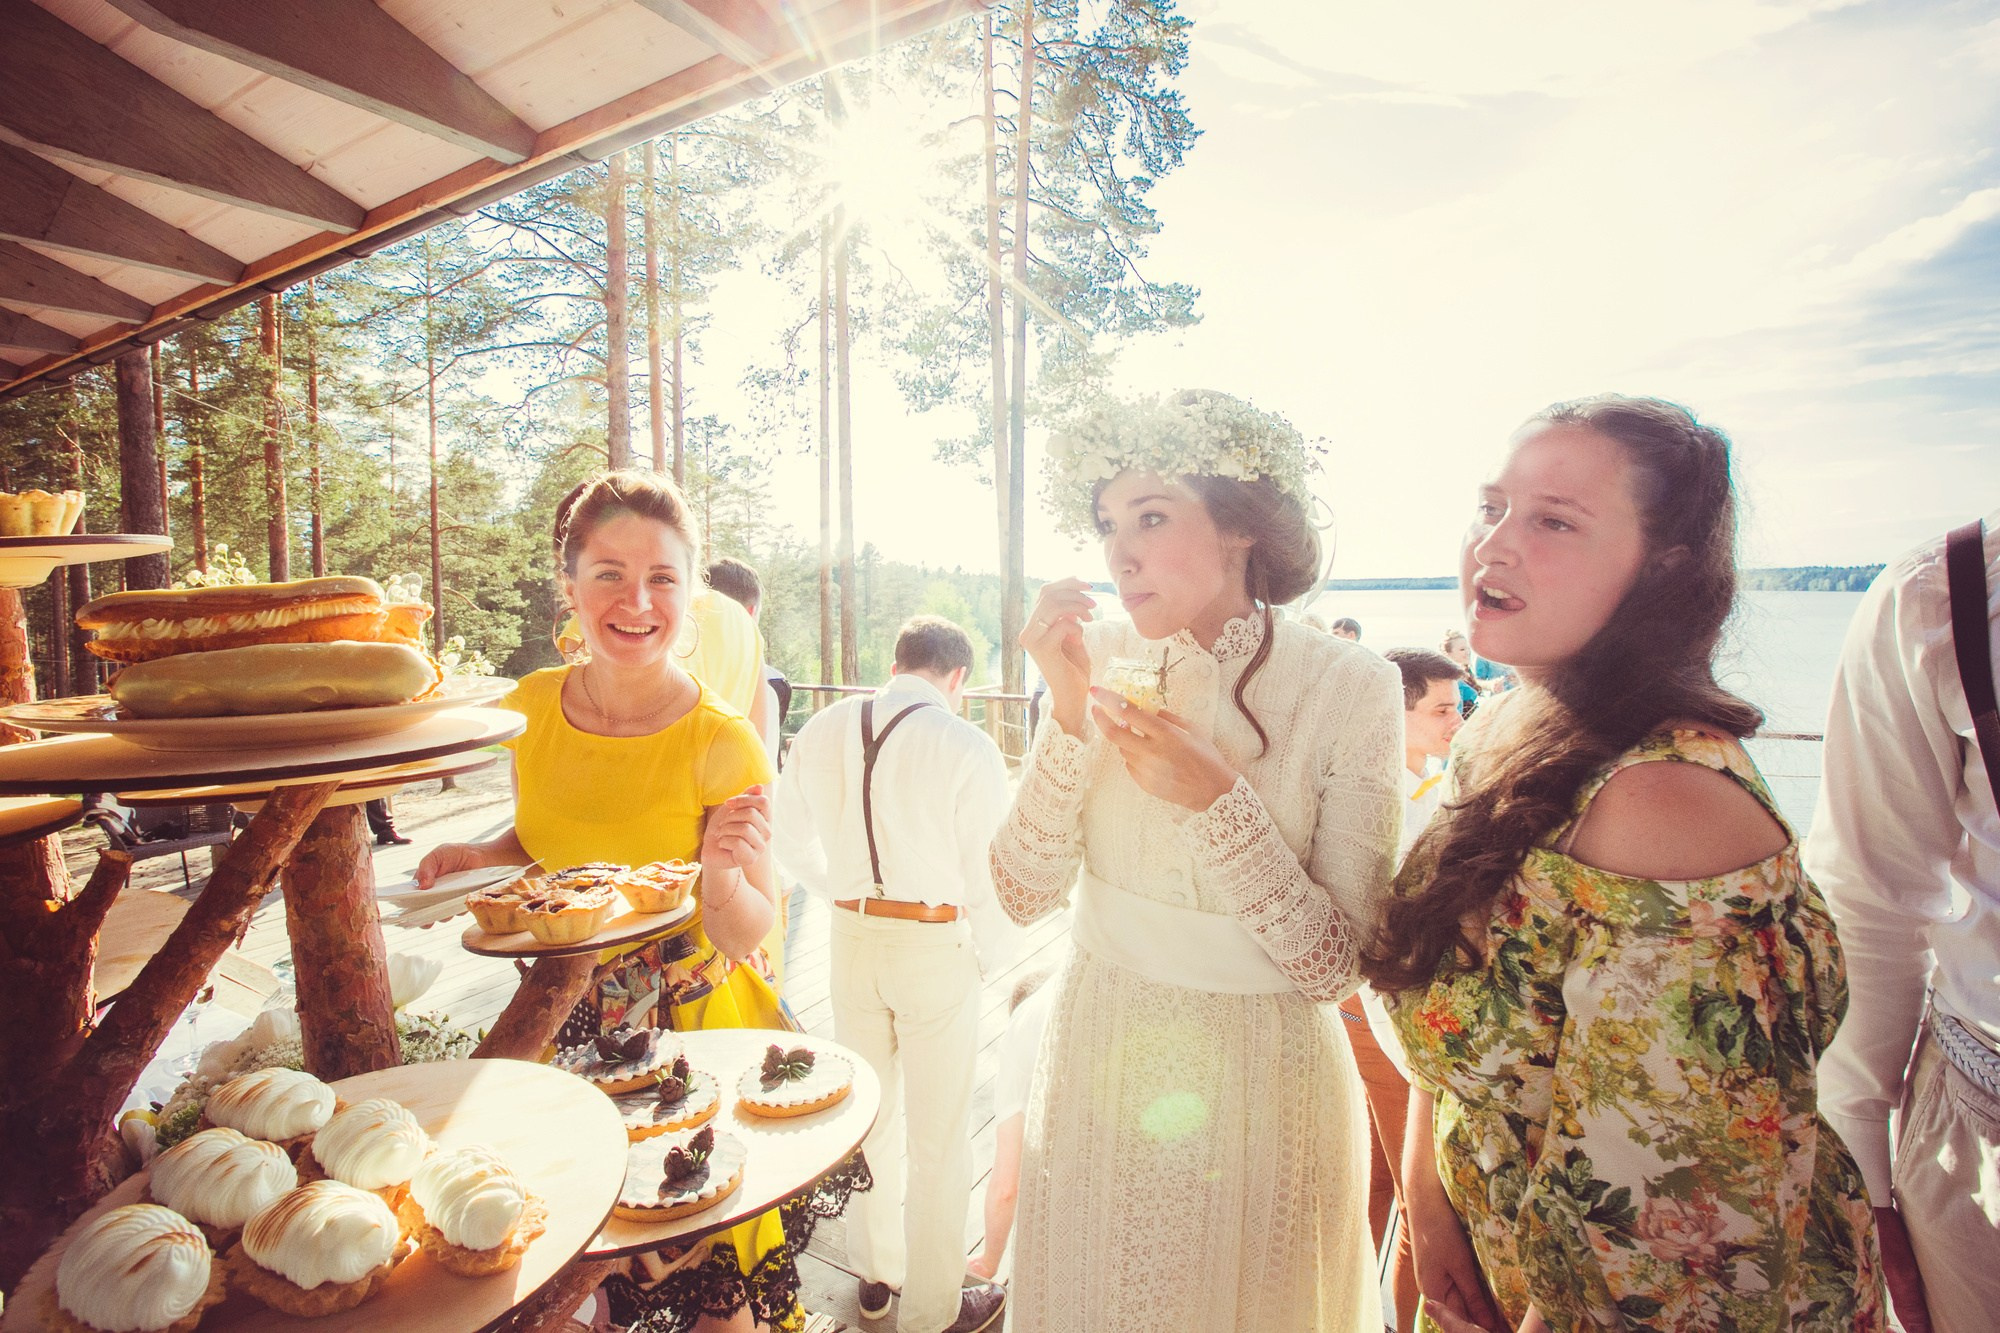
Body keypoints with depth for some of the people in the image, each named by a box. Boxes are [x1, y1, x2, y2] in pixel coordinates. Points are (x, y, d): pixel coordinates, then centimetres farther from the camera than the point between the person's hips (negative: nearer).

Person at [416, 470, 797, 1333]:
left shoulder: (722, 743, -20)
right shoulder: (532, 707, -7)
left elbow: (746, 937, -16)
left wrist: (720, 876, -35)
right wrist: (479, 859, -8)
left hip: (695, 1028, -3)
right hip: (568, 1019, 4)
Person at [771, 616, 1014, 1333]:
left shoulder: (821, 731, -3)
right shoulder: (965, 747, -18)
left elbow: (793, 844, 8)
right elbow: (987, 876, -13)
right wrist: (996, 956, 3)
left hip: (851, 937, 5)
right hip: (936, 946, -5)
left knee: (869, 1112, 25)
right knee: (939, 1138, 14)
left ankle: (875, 1272, 46)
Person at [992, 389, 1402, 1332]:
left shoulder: (1349, 688, -15)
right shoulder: (1103, 662, -8)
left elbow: (1334, 965, -16)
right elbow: (1025, 894, -10)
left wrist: (1212, 796, -29)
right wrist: (1068, 718, -22)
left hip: (1262, 1084, -2)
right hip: (1098, 1067, 3)